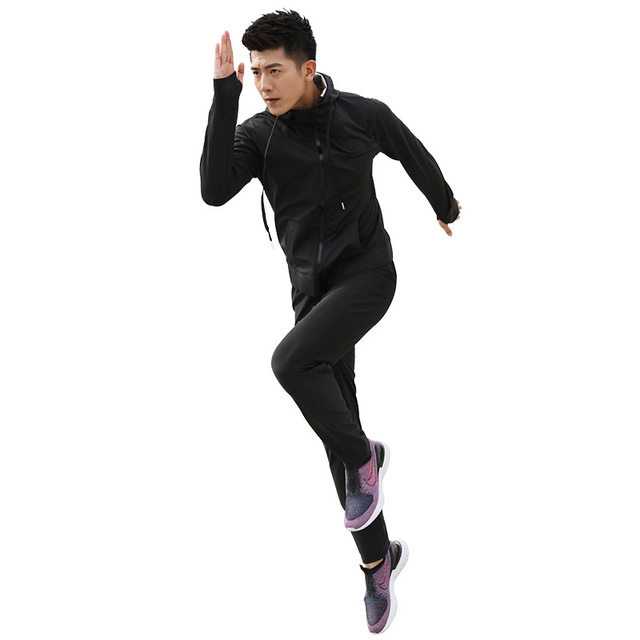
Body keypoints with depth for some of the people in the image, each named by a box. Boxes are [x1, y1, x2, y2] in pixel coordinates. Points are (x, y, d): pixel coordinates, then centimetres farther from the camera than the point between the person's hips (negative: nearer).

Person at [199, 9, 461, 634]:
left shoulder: (364, 115, -7)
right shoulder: (257, 134, -5)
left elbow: (413, 154, 14)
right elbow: (214, 190, -24)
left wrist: (445, 206, 32)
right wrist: (224, 92, -26)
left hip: (366, 271, -4)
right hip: (312, 285, 4)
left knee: (291, 361, -29)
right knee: (337, 423, 6)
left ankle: (362, 455, -4)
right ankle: (378, 557, 21)